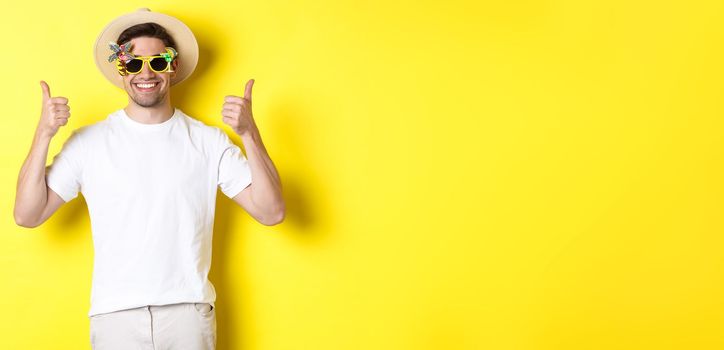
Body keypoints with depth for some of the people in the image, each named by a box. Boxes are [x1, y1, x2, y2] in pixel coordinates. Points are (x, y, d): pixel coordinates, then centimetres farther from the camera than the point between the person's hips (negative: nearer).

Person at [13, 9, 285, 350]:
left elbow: (271, 212, -5)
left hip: (189, 312, 0)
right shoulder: (88, 141, 1)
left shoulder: (209, 141, 1)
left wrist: (249, 133, -16)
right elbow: (27, 215, -2)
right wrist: (43, 134, -12)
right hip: (115, 313, 0)